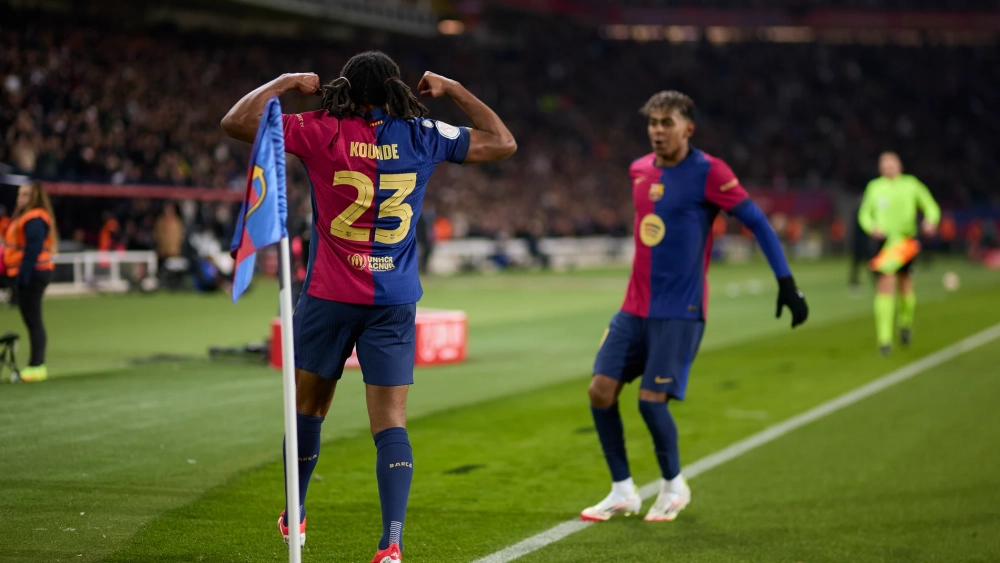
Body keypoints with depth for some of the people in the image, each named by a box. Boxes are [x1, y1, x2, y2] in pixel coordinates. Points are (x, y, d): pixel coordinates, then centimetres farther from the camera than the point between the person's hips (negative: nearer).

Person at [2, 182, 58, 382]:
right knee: (31, 320, 11)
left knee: (33, 320, -9)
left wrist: (23, 275, -25)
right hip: (22, 274, 11)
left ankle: (37, 366, -9)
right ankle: (37, 364, 14)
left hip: (32, 274, -11)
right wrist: (15, 275, 17)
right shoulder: (22, 217, 18)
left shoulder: (34, 220, -15)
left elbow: (33, 250, -22)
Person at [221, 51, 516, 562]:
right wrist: (452, 89, 17)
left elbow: (235, 122, -3)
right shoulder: (422, 136, 1)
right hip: (395, 303, 0)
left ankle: (294, 518, 35)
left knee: (308, 407, 18)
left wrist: (288, 82, 8)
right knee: (390, 422, -3)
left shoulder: (322, 132, -5)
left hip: (329, 296, 0)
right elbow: (503, 142, 12)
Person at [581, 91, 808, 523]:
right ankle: (622, 491, 12)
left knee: (651, 400, -11)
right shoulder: (639, 170, 10)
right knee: (601, 389, -2)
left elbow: (757, 222, -9)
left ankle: (673, 486, 14)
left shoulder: (708, 172, -10)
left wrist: (786, 282, -14)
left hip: (679, 311, -6)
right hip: (635, 307, 6)